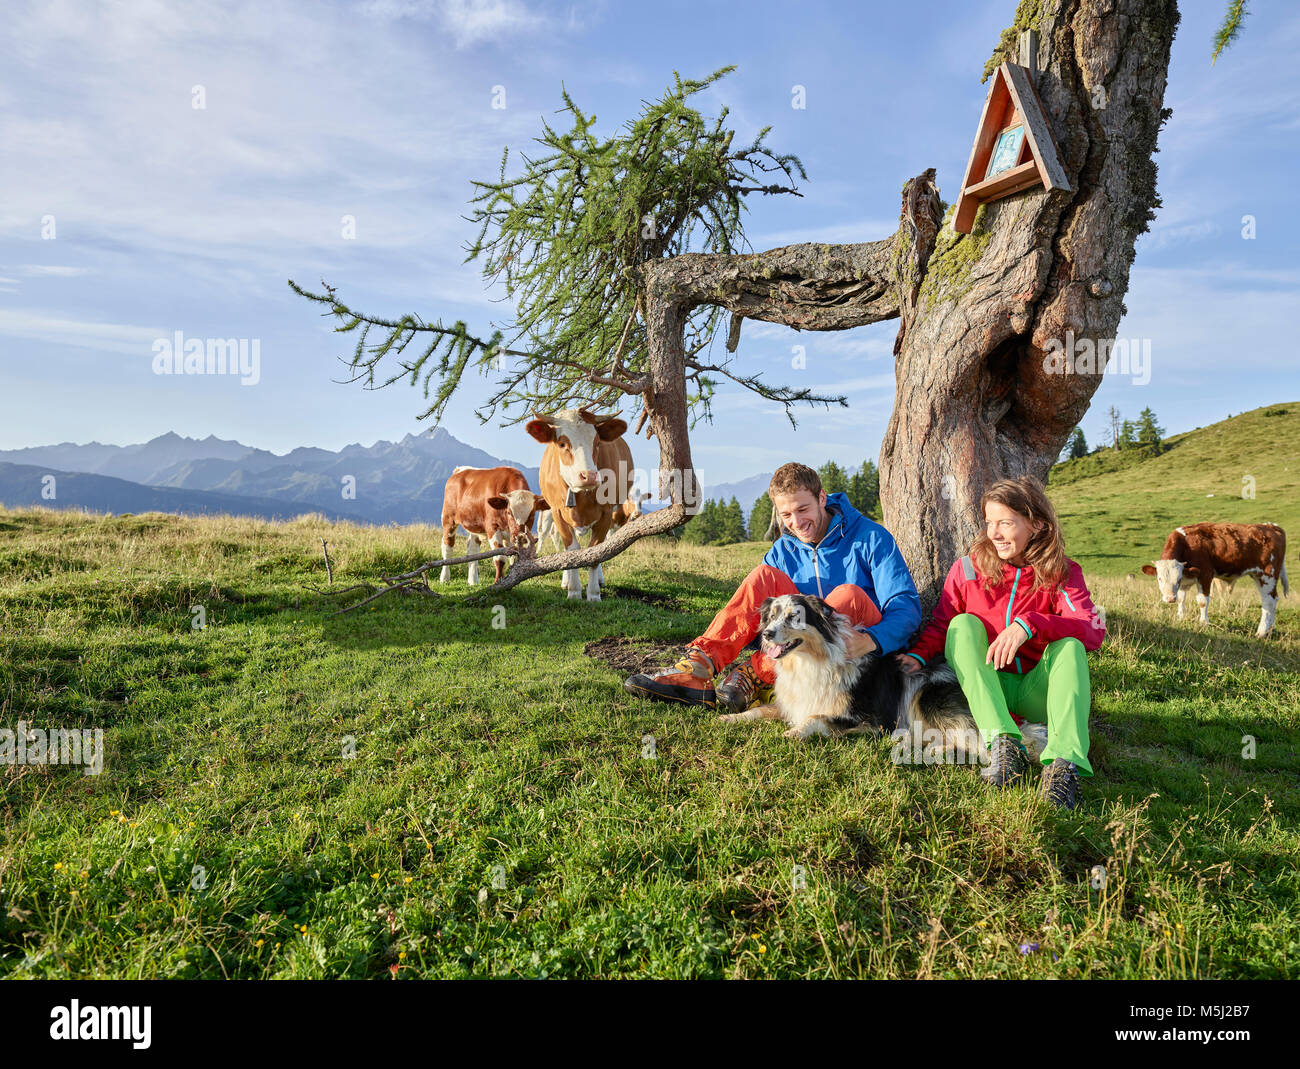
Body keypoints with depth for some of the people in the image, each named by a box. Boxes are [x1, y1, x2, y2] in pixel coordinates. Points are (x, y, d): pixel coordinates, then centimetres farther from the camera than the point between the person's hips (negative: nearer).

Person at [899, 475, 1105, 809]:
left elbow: (1094, 629, -20)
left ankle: (1064, 763, -44)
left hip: (1036, 692, -1)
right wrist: (918, 654, -23)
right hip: (983, 687, 1)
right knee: (964, 623, -23)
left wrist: (1029, 624, -36)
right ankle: (1002, 743, -38)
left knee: (1070, 645, -27)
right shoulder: (968, 568, -1)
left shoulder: (1062, 573, -4)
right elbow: (941, 622, -2)